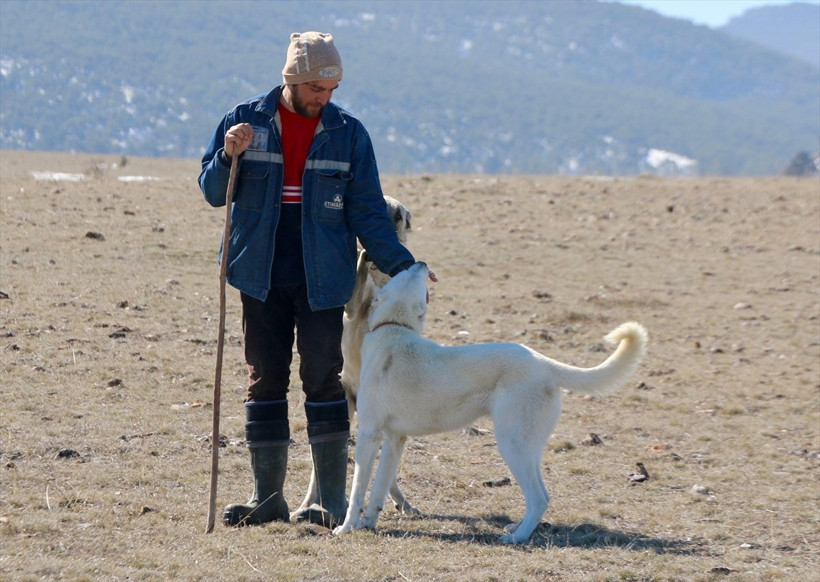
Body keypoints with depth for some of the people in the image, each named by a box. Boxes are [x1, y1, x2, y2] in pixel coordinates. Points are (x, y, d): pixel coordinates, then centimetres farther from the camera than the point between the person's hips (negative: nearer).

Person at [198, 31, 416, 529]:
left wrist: (400, 265, -7)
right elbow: (213, 192, 5)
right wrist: (229, 156, -15)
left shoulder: (348, 133, 2)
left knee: (323, 378, -7)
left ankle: (334, 501, -4)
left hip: (322, 280, -1)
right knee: (265, 381, 5)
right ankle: (268, 496, 11)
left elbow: (367, 211, 3)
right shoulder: (247, 121, 4)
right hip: (262, 277, 2)